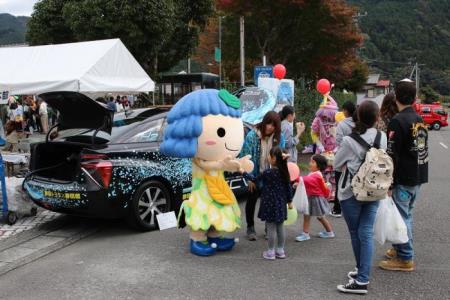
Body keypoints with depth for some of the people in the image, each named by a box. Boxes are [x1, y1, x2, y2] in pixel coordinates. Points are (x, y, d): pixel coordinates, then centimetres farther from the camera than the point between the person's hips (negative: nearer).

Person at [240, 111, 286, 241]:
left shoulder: (279, 137, -8)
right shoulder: (252, 136, -18)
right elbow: (246, 157, -14)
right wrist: (249, 178, -14)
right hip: (255, 175, -2)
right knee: (252, 200, 11)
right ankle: (250, 228, 27)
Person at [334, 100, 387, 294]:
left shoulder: (349, 141, -16)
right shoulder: (382, 138, -4)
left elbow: (336, 165, -4)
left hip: (351, 192, -4)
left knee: (355, 233, 9)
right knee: (367, 233, 6)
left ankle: (361, 275, 19)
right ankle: (363, 276, 8)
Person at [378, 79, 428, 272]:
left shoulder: (397, 122, -17)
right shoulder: (420, 119, 8)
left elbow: (392, 155, -19)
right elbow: (422, 148, 15)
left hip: (403, 179, -8)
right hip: (419, 176, 8)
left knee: (401, 216, 0)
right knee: (407, 214, 19)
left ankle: (405, 259, 6)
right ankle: (400, 248, 31)